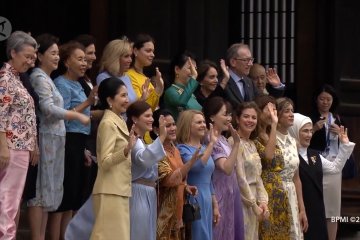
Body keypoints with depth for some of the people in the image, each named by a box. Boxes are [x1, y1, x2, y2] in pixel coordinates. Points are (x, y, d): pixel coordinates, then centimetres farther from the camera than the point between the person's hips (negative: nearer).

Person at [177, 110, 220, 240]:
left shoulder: (205, 148, 14)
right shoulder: (182, 149, -8)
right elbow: (197, 166, -28)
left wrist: (215, 206, 18)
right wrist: (211, 143, -25)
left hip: (207, 200, 7)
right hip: (193, 201, -7)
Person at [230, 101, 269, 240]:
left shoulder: (252, 144, 15)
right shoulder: (234, 142, -11)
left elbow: (258, 177, 14)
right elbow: (240, 178, -15)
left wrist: (263, 202, 1)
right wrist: (254, 205, -11)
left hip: (253, 200, 8)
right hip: (241, 201, -8)